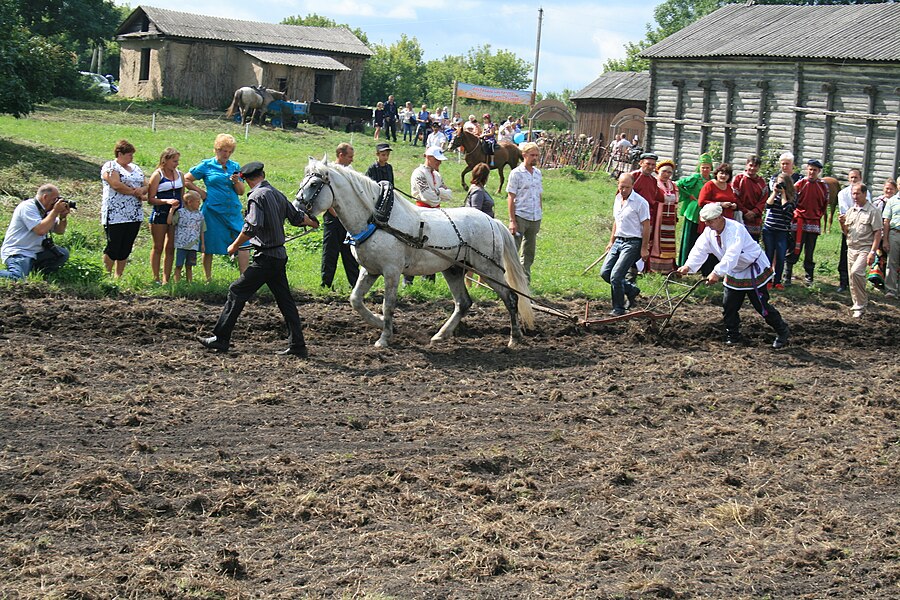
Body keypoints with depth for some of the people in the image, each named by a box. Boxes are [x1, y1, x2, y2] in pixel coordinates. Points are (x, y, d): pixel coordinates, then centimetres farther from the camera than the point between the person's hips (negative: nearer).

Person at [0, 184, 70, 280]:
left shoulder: (45, 210, 12)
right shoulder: (27, 207, -15)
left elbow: (60, 230, 16)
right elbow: (40, 230, -26)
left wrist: (63, 216, -4)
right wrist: (55, 211, -19)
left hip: (35, 253, 9)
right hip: (17, 253, -9)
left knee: (63, 254, -7)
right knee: (18, 278, -32)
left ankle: (33, 270, -7)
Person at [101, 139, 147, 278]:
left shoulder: (135, 168, 19)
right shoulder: (110, 166, -3)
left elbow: (146, 186, 18)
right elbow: (116, 185, -17)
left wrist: (142, 190, -7)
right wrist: (135, 192, -8)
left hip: (134, 215, 7)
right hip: (115, 215, -6)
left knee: (126, 249, 7)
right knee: (113, 247, -4)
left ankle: (118, 276, 15)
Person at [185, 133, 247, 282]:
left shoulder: (235, 166, 12)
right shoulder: (206, 165, 3)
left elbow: (241, 192, 11)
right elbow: (186, 179, 8)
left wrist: (236, 182, -8)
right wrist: (200, 192, 1)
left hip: (233, 211, 3)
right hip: (213, 211, -3)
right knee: (209, 246, 3)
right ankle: (208, 279, 16)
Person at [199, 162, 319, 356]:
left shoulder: (257, 196, -14)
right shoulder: (278, 194, 10)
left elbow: (252, 227, -24)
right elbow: (297, 217, 22)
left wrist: (235, 246, -11)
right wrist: (312, 222, 43)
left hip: (265, 257, -8)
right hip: (280, 255, 8)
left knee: (237, 292, -1)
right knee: (285, 300, 11)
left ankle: (221, 339, 0)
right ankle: (297, 346, 11)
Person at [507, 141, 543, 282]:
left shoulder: (538, 173, 12)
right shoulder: (516, 173, -6)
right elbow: (510, 198, -8)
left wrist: (540, 216, 14)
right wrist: (512, 221, -13)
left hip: (535, 218, 6)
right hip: (520, 217, -6)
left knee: (529, 252, 12)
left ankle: (525, 282, 20)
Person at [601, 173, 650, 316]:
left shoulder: (640, 202, -12)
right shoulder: (618, 199, 11)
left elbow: (646, 226, -11)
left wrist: (644, 248, -13)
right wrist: (611, 241, 22)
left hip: (632, 243, -8)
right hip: (618, 241, 8)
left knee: (616, 276, -13)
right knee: (605, 273, 4)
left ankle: (619, 309, 1)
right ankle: (631, 290, 22)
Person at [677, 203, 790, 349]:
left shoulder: (735, 229, -31)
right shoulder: (709, 232, -6)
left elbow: (731, 255, -42)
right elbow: (700, 249, -11)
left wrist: (717, 272, -53)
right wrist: (688, 266, -27)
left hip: (754, 269, -7)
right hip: (734, 273, 7)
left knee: (761, 305, -5)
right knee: (729, 305, 3)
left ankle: (782, 331, 11)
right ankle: (732, 336, 18)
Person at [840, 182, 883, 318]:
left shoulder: (873, 211, -6)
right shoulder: (850, 211, 13)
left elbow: (877, 233, -8)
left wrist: (872, 252, -16)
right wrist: (842, 224, -4)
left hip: (865, 248, -7)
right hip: (851, 248, 7)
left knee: (856, 272, -25)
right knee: (852, 281, 8)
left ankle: (861, 304, -14)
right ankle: (858, 306, 21)